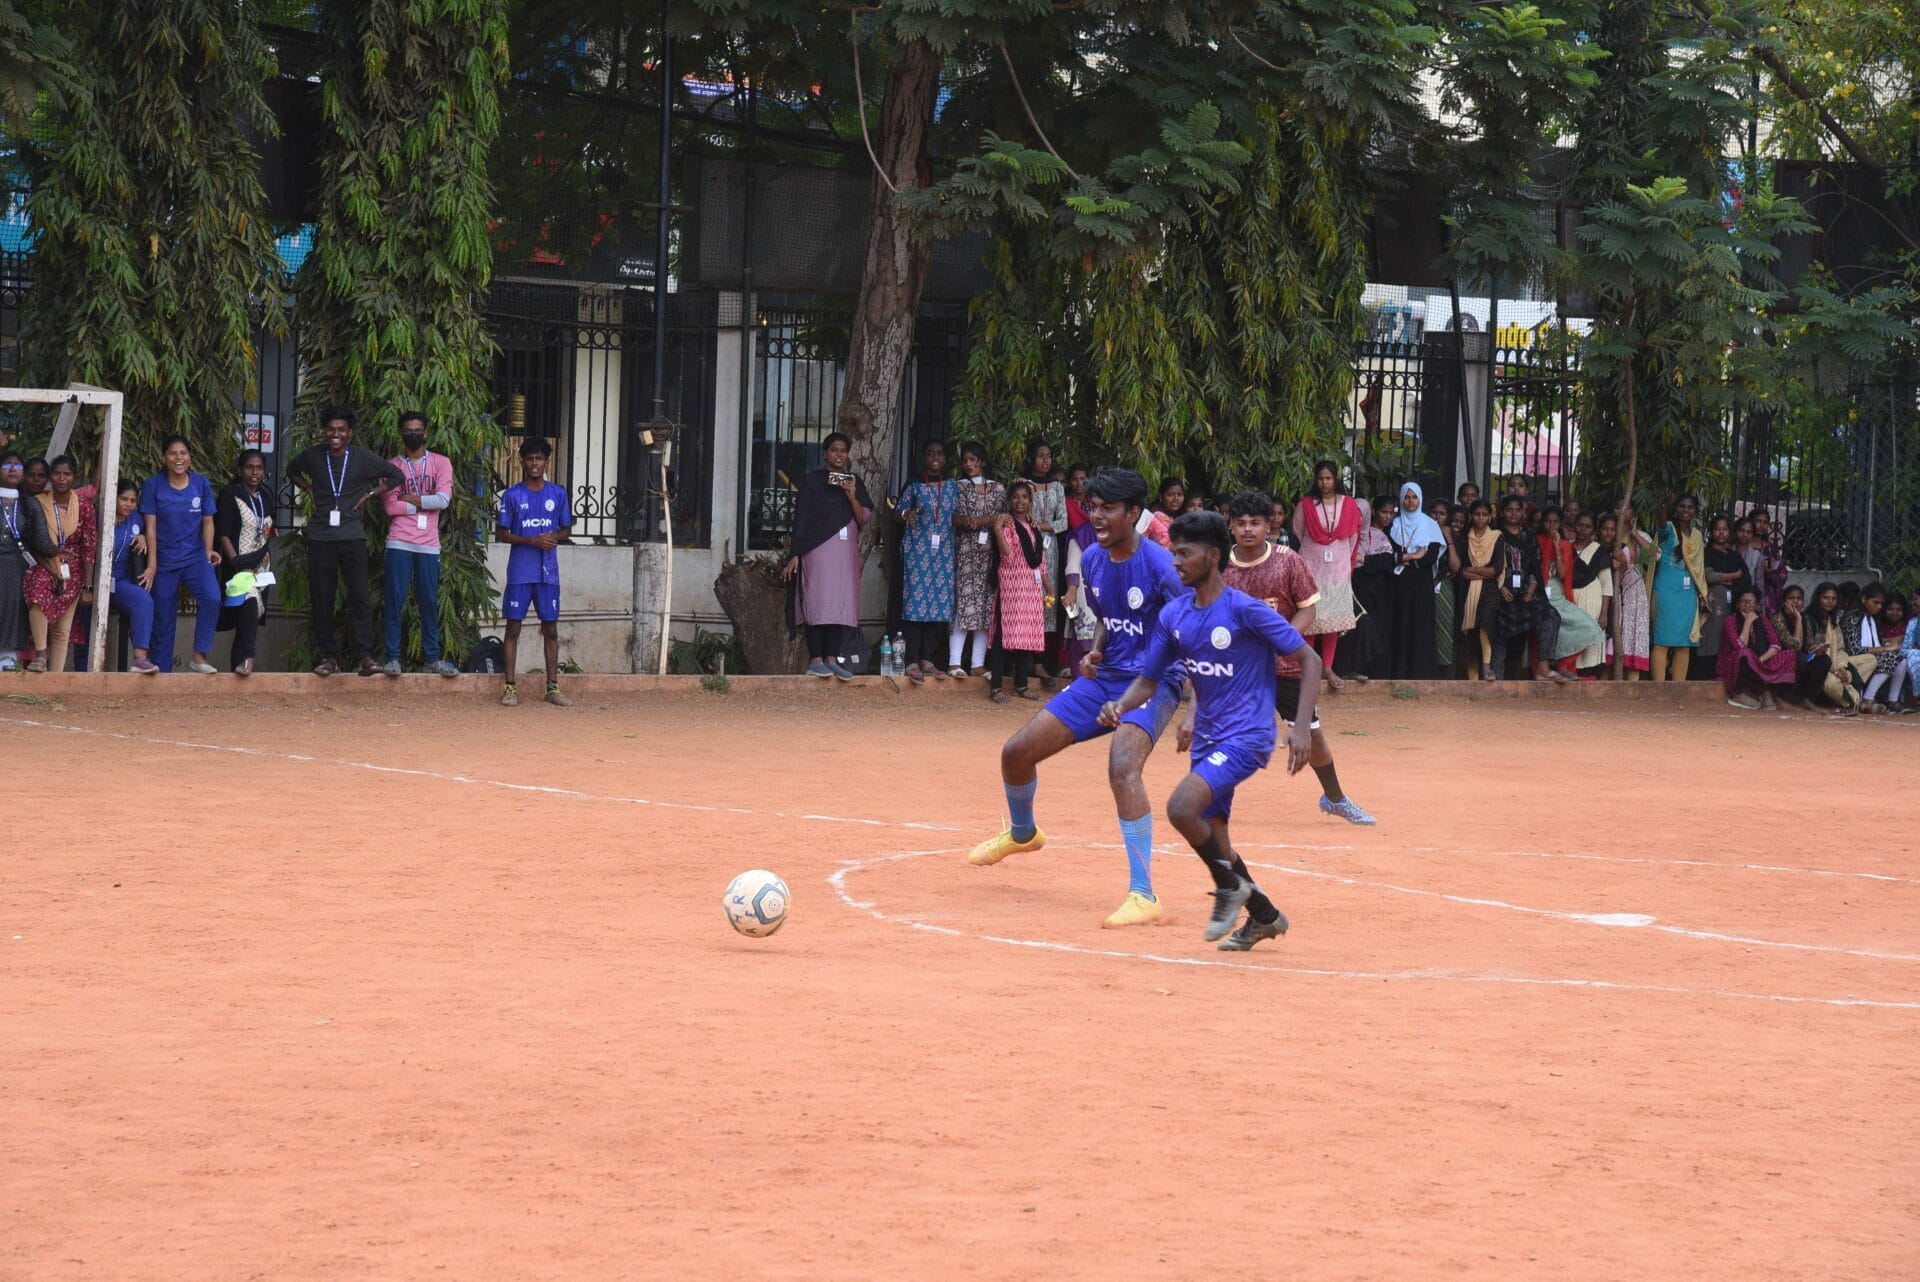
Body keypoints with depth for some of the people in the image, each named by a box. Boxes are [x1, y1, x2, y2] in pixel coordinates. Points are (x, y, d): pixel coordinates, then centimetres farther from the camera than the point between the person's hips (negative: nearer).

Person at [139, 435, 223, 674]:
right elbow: (150, 526, -3)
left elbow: (207, 521, 9)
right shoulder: (153, 485, -2)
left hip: (195, 557, 1)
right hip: (165, 561, -1)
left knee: (212, 598, -26)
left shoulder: (201, 483, 3)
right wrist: (152, 564, -8)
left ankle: (200, 656, -15)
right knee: (163, 620, 4)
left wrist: (209, 551, -7)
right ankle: (161, 673, 15)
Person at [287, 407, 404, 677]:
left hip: (352, 535, -2)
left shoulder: (364, 459, 1)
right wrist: (309, 489, 10)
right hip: (320, 536, 2)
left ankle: (366, 655, -10)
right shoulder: (312, 456, 5)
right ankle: (329, 656, 10)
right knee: (321, 599, 2)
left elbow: (396, 476, 11)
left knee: (359, 596, -10)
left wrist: (369, 494, 3)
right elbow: (292, 470, 26)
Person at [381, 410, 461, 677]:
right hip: (399, 544, -1)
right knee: (394, 601, -3)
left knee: (429, 602, 6)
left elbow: (443, 500, -7)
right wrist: (426, 504, -7)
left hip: (429, 545, 1)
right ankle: (392, 658, 0)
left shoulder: (441, 463, 7)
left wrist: (409, 498, -6)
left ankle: (431, 658, 12)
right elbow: (391, 507, -6)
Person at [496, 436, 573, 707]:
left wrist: (555, 538, -9)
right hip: (519, 571, -2)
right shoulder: (512, 496, 0)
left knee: (550, 629, 5)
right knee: (513, 628, -1)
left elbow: (567, 529, 14)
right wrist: (531, 541, -14)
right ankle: (510, 687, 3)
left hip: (548, 572, 2)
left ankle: (552, 687, 11)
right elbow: (502, 533, 0)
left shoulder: (558, 494, 7)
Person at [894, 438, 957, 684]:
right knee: (915, 599, -7)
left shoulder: (952, 486, 11)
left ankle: (927, 659, 9)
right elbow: (898, 512, 2)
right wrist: (906, 514, -19)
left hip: (943, 550, 4)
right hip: (917, 549, -4)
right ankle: (912, 662, -7)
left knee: (939, 603, 2)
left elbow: (955, 514, 14)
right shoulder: (914, 486, 2)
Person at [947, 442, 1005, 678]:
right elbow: (957, 516, -1)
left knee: (985, 605, 0)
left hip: (990, 551, 3)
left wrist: (984, 520, -9)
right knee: (964, 601, -12)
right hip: (966, 550, -3)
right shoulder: (960, 487, 9)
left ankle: (978, 663, 2)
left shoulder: (997, 489, 14)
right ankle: (954, 662, -16)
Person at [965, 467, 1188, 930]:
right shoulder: (1091, 560, 2)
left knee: (1122, 768, -33)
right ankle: (1022, 832, 41)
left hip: (1154, 683, -7)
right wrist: (1095, 653, -1)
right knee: (1016, 752, 7)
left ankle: (1144, 897, -31)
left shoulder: (1159, 566, -19)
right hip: (1104, 678, 8)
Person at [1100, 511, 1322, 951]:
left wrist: (1302, 726, -21)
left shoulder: (1245, 610, -15)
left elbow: (1309, 660, -11)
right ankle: (1265, 917, 34)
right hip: (1206, 738, 7)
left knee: (1181, 807, -26)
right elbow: (1149, 681, 10)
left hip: (1246, 736, -7)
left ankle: (1230, 886, -2)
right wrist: (1120, 705, -12)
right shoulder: (1173, 614, 4)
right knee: (1213, 845, 12)